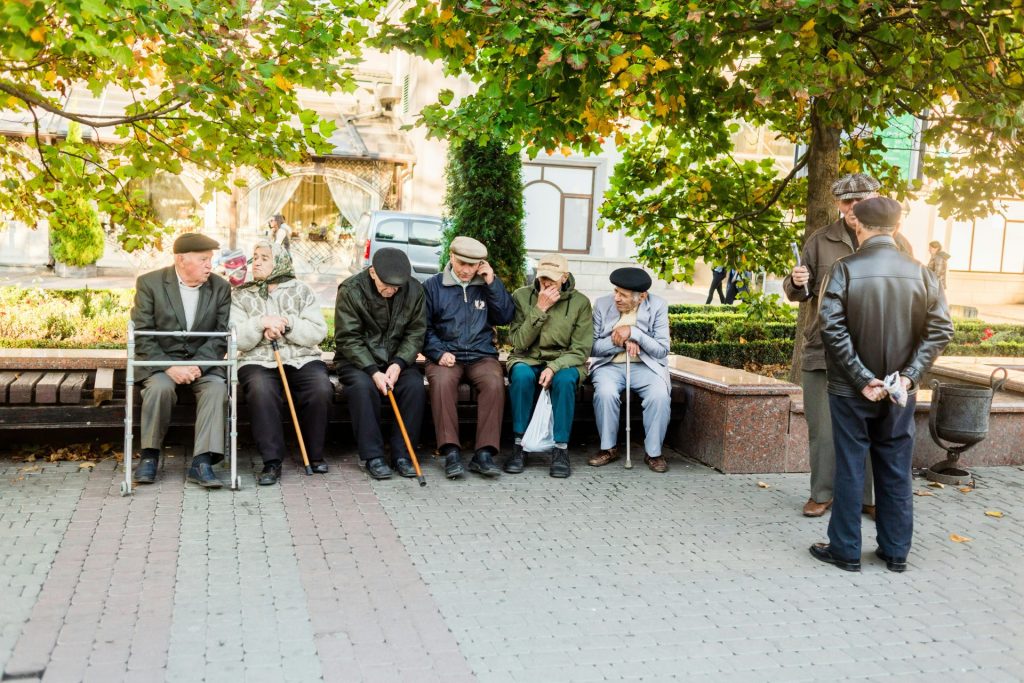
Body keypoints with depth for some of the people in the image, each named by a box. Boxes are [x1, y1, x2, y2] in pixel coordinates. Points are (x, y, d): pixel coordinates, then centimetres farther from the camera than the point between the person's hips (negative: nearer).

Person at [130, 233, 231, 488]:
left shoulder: (220, 287, 2)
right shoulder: (149, 283, -4)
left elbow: (222, 336, -3)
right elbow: (141, 335, -8)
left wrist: (197, 365, -19)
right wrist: (169, 367, -21)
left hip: (203, 361, 2)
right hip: (159, 361, -1)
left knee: (216, 386, -28)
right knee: (160, 387, -32)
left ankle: (201, 463, -30)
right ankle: (150, 455, -14)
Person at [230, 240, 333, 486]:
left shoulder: (301, 291, 12)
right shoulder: (240, 295, 12)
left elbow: (318, 332, 1)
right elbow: (237, 340, 1)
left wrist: (286, 323, -11)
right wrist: (262, 323, -15)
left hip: (302, 358, 1)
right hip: (258, 361, 0)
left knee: (321, 389, -30)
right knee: (261, 390, -35)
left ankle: (315, 454, -8)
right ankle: (272, 461, -25)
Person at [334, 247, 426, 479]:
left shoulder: (414, 290, -3)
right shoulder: (350, 290, -12)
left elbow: (416, 332, -1)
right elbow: (348, 339, -14)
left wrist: (398, 363, -18)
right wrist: (373, 372, -25)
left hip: (397, 360, 3)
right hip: (357, 359, -2)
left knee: (415, 386, -26)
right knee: (363, 386, -34)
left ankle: (402, 454, -16)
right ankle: (372, 456, -23)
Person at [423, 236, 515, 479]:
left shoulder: (487, 285, 14)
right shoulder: (432, 286, 9)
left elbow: (506, 317, 4)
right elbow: (424, 327, 6)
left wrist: (493, 283, -2)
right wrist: (439, 353, -10)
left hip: (481, 355, 1)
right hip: (445, 355, -1)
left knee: (495, 382, -31)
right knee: (442, 381, -35)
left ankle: (484, 453, -29)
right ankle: (450, 452, -31)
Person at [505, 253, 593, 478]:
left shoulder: (580, 302, -5)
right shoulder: (522, 296, -4)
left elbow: (580, 350, -7)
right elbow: (519, 343, -11)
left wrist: (554, 367, -25)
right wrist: (540, 309, -20)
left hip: (563, 362, 0)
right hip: (527, 359, 0)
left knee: (564, 379, -34)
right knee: (522, 375, -34)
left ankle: (561, 449, -24)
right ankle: (519, 445, -24)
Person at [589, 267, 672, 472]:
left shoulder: (658, 306, -4)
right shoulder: (602, 304, 0)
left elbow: (662, 350, -8)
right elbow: (593, 347, 1)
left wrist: (633, 333, -19)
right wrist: (620, 342, -16)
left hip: (645, 365, -1)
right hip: (609, 365, 1)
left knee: (660, 395, -30)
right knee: (605, 392, -31)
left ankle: (653, 452, -10)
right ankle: (608, 448, -10)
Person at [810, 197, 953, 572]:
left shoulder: (846, 268, -11)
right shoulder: (919, 272, -1)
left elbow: (832, 328, -19)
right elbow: (941, 329, -5)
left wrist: (861, 378, -15)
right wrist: (910, 375, -7)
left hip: (850, 390, -3)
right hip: (900, 391, 3)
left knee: (850, 469, 7)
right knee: (896, 471, 13)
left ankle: (845, 550, 15)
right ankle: (895, 551, 22)